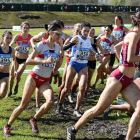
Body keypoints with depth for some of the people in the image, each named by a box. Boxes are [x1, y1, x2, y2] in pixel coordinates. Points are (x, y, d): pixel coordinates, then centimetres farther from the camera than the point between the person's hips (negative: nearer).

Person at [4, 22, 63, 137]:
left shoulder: (58, 47, 4)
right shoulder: (41, 45, -13)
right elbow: (28, 61, -19)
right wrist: (45, 61, -28)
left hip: (45, 81, 4)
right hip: (34, 77, -4)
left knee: (51, 101, -22)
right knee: (24, 105, -4)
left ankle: (34, 120, 2)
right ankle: (8, 126, 17)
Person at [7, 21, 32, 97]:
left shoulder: (30, 37, -10)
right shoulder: (17, 36, -11)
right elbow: (9, 46, -18)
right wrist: (15, 48, -37)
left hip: (24, 60, -1)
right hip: (16, 58, 1)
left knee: (18, 75, -19)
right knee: (12, 76, 7)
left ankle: (16, 86, 14)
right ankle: (10, 91, 28)